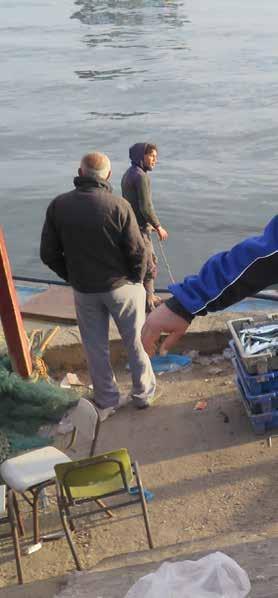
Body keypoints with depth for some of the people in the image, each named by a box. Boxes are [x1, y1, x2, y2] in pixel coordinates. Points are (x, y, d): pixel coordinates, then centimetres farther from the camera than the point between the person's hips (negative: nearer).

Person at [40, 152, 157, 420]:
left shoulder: (58, 206, -7)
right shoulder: (118, 205, -17)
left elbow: (49, 254, -3)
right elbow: (137, 251, -15)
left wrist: (73, 277, 9)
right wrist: (137, 280, 3)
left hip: (84, 291, 2)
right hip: (121, 286, -2)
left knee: (95, 346, 16)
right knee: (136, 341, 16)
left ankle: (106, 400, 28)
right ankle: (144, 393, 30)